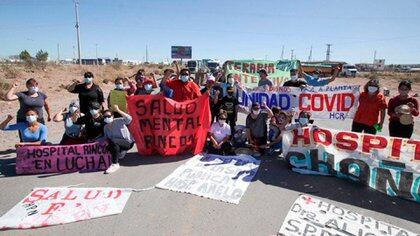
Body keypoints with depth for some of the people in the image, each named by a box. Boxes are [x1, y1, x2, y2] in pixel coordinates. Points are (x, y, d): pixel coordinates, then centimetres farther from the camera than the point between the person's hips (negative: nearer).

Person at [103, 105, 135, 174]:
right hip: (117, 144, 7)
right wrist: (106, 141, -9)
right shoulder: (105, 127, 6)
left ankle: (115, 164, -24)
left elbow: (129, 118, -32)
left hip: (128, 142, -7)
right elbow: (106, 137, 16)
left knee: (113, 141, -32)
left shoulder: (118, 121, -14)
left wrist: (118, 110, -31)